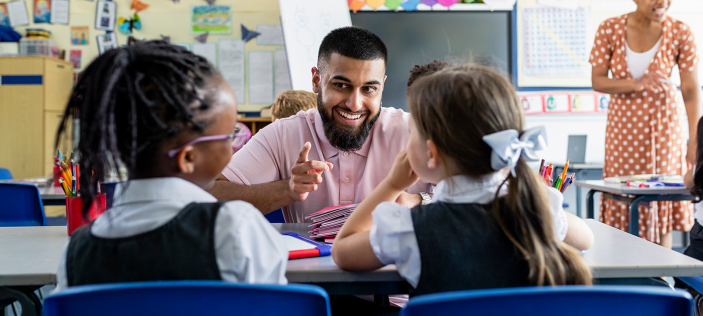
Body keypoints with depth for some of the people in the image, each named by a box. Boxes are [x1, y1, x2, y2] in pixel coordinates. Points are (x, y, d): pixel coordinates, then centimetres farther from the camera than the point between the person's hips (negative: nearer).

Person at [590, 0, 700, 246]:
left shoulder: (680, 33, -10)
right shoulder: (609, 29, -8)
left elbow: (691, 90, -9)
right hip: (623, 124, 1)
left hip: (663, 123, -1)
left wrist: (694, 142, -11)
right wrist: (635, 84, -25)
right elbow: (597, 81, -6)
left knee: (661, 197, 1)